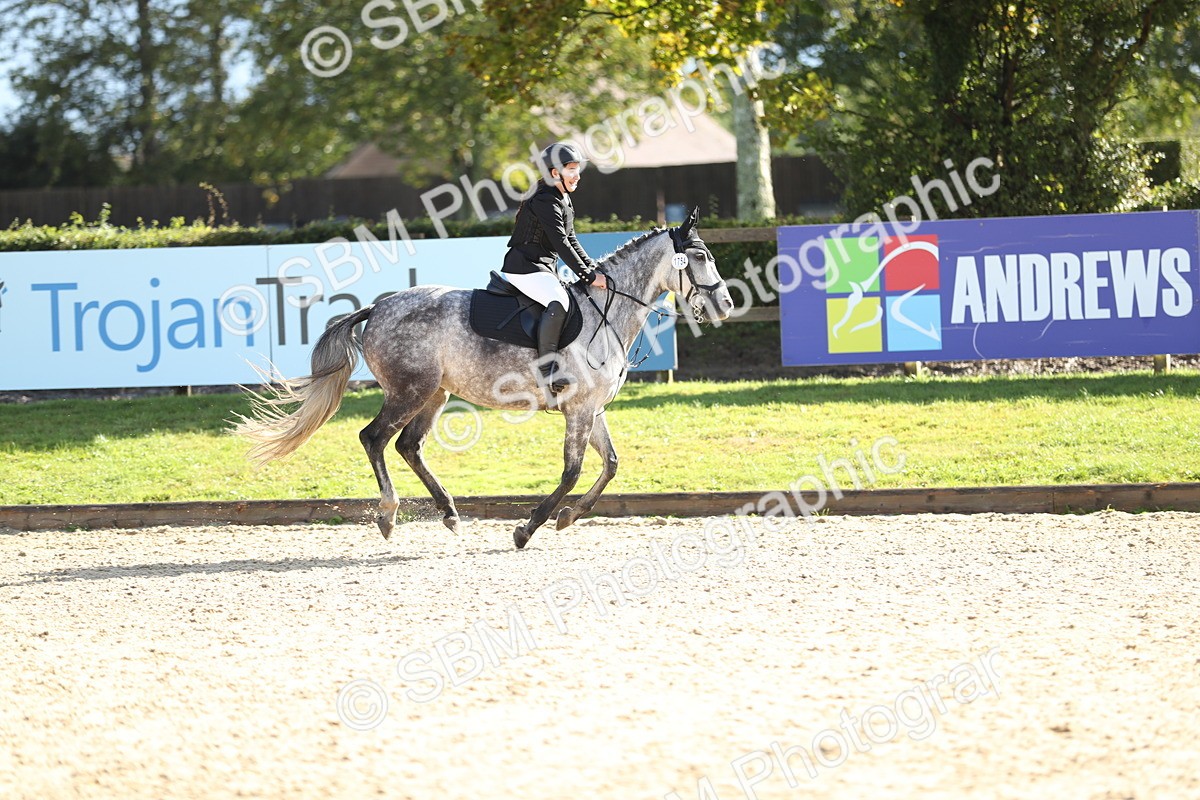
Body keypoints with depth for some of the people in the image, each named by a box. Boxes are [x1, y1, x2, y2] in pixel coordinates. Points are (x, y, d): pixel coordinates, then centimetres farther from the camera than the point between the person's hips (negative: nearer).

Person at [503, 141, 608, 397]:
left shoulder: (563, 200, 17)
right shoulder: (545, 201, -16)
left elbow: (571, 240, 22)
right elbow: (561, 244, -20)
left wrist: (593, 269, 11)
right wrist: (588, 276, -19)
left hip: (544, 269, 11)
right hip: (524, 267, -11)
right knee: (559, 302, -34)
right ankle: (547, 369, -38)